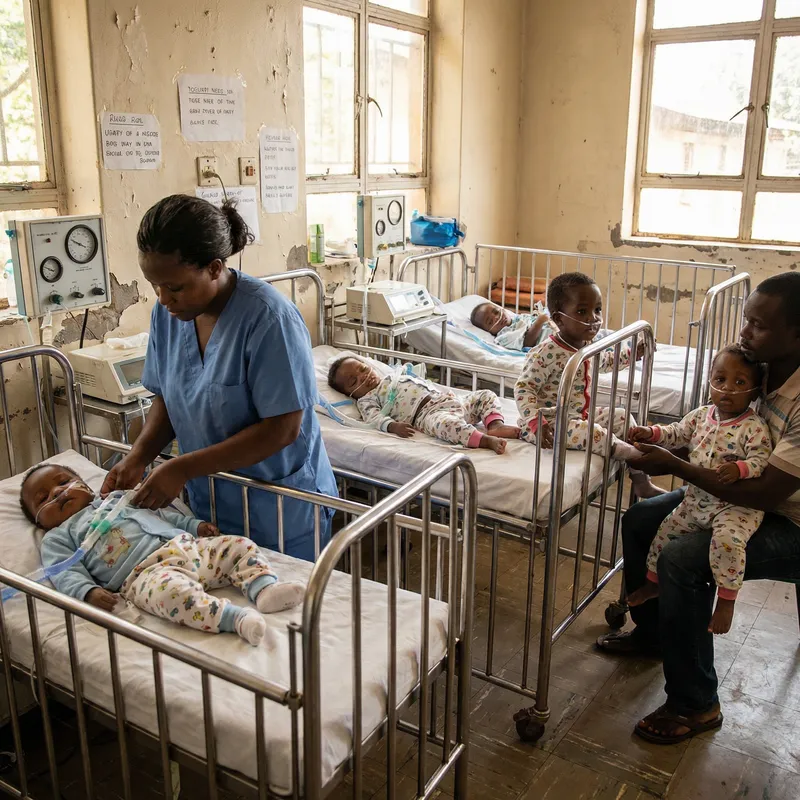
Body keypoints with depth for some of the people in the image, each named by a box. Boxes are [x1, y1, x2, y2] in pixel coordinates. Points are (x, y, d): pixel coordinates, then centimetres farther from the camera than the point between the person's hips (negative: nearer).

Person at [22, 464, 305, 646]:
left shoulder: (117, 498, 35)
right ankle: (233, 617, -49)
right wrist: (89, 591, -18)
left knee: (239, 545, -6)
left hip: (186, 545, 7)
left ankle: (264, 588, -25)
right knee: (170, 588, -40)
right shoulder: (57, 537, 20)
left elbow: (161, 513, 35)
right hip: (145, 573, -7)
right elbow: (66, 573, 3)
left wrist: (195, 525, 21)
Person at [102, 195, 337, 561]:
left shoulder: (267, 317, -24)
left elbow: (281, 429, -24)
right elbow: (166, 397, 9)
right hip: (209, 507, 6)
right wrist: (138, 457, -9)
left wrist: (183, 468, -24)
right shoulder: (167, 311, -3)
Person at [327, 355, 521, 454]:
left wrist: (448, 393, 23)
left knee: (486, 395, 3)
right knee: (444, 422, -42)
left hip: (449, 401, 9)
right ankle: (485, 440, -54)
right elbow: (375, 419, -9)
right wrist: (393, 426, -29)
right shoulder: (366, 400, 11)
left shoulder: (395, 375, 32)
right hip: (427, 413, -8)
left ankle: (495, 424, -24)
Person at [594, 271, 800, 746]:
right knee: (638, 521, 6)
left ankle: (696, 705, -8)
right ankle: (651, 632, 28)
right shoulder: (761, 369, -4)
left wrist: (676, 467, -27)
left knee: (681, 561, -28)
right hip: (754, 497, 9)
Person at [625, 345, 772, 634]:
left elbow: (761, 460, -19)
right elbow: (677, 434, 14)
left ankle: (726, 599, -15)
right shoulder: (701, 415, 4)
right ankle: (653, 581, 34)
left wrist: (739, 469, -37)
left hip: (737, 505, -7)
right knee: (667, 529, 11)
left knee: (727, 538, -32)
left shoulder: (754, 427, -14)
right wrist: (651, 433, 0)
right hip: (698, 500, 7)